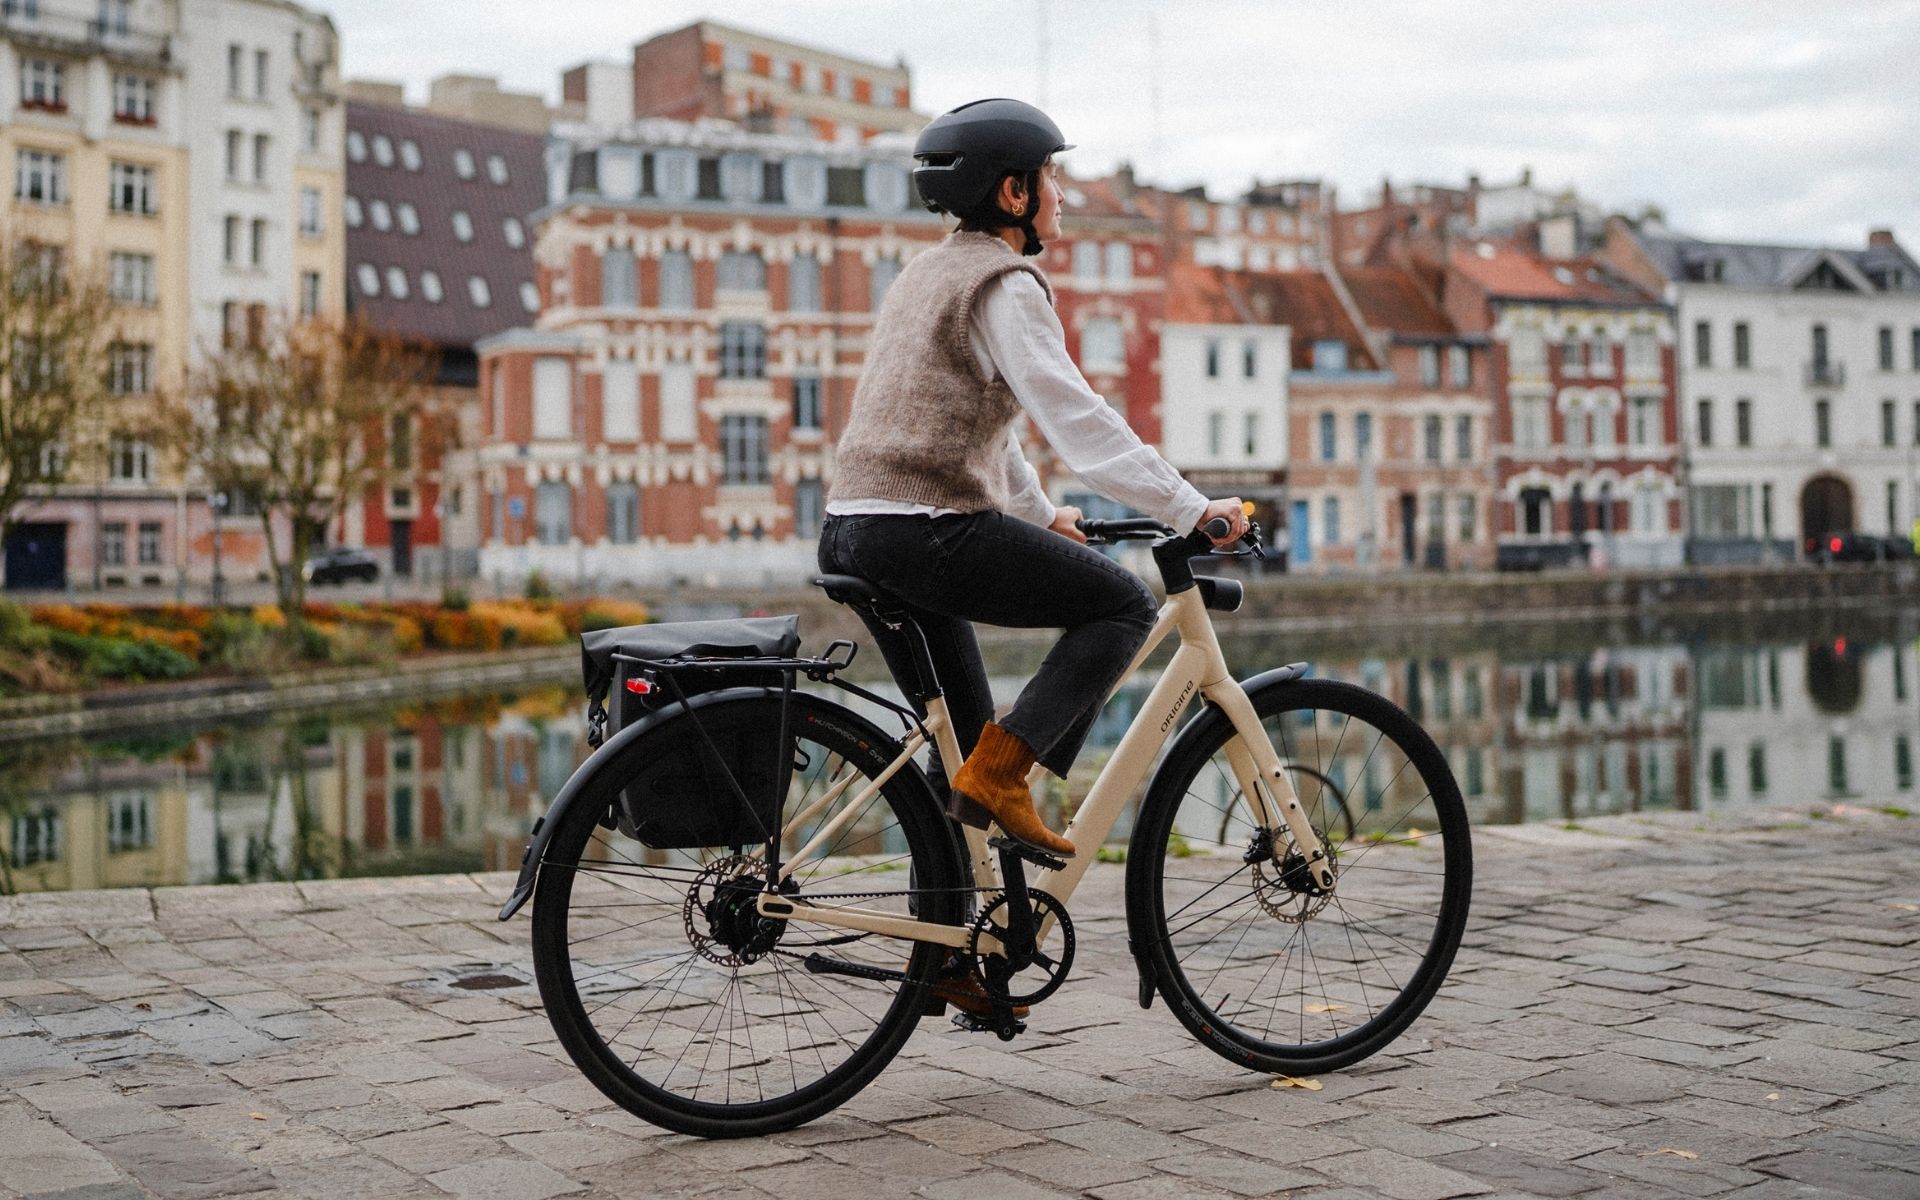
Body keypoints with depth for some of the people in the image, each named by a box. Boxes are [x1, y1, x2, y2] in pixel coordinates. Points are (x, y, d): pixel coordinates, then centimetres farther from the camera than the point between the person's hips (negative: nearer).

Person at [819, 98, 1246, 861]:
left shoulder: (931, 273, 22)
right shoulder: (1006, 284, -8)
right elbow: (1077, 420, -17)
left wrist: (1041, 514, 38)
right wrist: (1192, 510, -15)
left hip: (852, 532, 10)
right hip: (929, 532, -9)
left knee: (959, 742, 17)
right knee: (1126, 606, 0)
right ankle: (1001, 773, -10)